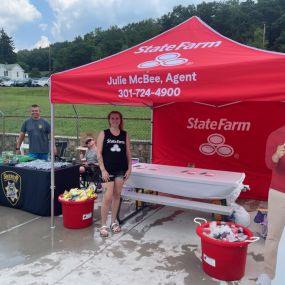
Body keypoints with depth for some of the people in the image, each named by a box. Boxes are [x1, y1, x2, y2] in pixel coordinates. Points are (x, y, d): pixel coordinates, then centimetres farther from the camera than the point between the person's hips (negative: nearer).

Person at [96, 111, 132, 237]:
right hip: (108, 169, -3)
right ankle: (103, 225, 7)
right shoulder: (103, 134, -2)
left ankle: (113, 222, 25)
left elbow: (128, 153, 9)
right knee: (107, 197, -7)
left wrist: (129, 168, 2)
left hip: (121, 169, 3)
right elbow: (99, 153, -6)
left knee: (117, 195, 11)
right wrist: (103, 169, -12)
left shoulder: (125, 135, 6)